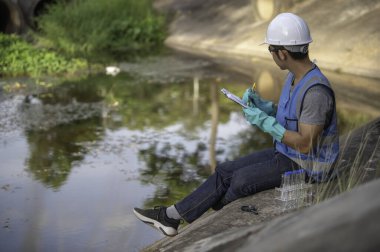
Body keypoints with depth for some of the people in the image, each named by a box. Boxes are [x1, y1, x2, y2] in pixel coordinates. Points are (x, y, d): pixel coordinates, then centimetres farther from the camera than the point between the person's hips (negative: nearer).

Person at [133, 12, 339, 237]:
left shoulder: (316, 91, -27)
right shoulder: (295, 77, 4)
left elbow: (305, 144, -27)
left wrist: (265, 122, -23)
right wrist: (262, 105, -3)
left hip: (305, 166, -9)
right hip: (285, 154, 9)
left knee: (242, 180, -15)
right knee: (226, 171, 1)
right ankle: (172, 215, 3)